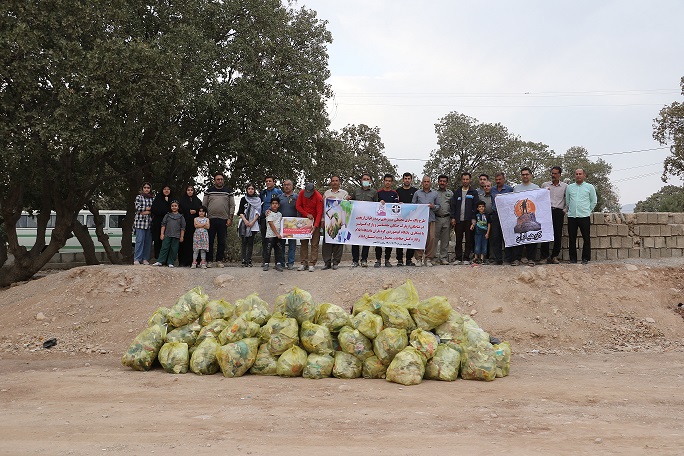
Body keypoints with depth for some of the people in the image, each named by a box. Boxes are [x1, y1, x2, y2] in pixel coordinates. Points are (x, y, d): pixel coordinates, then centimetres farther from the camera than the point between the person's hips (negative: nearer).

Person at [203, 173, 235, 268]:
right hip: (211, 220, 0)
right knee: (209, 241, 0)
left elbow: (232, 206, 8)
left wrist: (230, 218, 0)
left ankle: (219, 260, 8)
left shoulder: (228, 191, 10)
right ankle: (209, 260, 6)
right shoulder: (209, 191, 9)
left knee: (221, 242, 2)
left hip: (223, 220, 0)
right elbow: (204, 205, 9)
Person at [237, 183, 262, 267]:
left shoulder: (258, 200, 9)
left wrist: (252, 222, -9)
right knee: (243, 242, -3)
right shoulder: (243, 199, 11)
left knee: (250, 242, -1)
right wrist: (245, 220, -11)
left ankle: (249, 261, 0)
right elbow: (240, 212, 5)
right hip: (243, 223, 0)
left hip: (253, 224, 0)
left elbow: (258, 212, 3)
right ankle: (244, 260, -4)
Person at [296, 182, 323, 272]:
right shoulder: (301, 193, -6)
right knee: (303, 242, 4)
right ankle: (303, 263, 8)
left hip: (315, 221, -4)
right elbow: (298, 206, 0)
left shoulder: (319, 197, -18)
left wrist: (315, 226, -25)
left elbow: (319, 213, -18)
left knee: (314, 243, -5)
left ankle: (312, 264, -5)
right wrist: (307, 214, -14)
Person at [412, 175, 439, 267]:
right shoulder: (417, 193, 12)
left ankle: (428, 259, 2)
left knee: (431, 238, -6)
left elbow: (438, 206, 17)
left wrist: (433, 206, -3)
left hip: (431, 219, 1)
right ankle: (419, 259, 0)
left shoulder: (434, 194, 16)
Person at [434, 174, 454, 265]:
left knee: (445, 240, 5)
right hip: (436, 218, -2)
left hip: (447, 219, 2)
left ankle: (443, 258, 10)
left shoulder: (450, 193, 14)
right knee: (434, 239, -6)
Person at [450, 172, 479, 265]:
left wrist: (474, 218, -7)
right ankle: (458, 258, 8)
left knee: (469, 240, 0)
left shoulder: (474, 192, 6)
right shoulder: (457, 192, 12)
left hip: (469, 220, -2)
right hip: (458, 220, 2)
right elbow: (452, 205, 8)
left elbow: (476, 206, 2)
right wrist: (453, 217, -1)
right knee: (458, 240, 3)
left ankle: (466, 258, 6)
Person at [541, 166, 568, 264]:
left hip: (559, 212, 0)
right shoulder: (545, 185, 12)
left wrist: (565, 210, 5)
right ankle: (545, 255, -4)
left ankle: (554, 256, 5)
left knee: (558, 235, -2)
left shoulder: (565, 186, 10)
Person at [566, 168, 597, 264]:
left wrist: (588, 210, 12)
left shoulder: (589, 187, 6)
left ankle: (585, 258, 4)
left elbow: (593, 201, 13)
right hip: (571, 216, 2)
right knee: (572, 238, 3)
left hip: (584, 216, -2)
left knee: (586, 238, -2)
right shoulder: (569, 187, 11)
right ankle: (573, 258, 9)